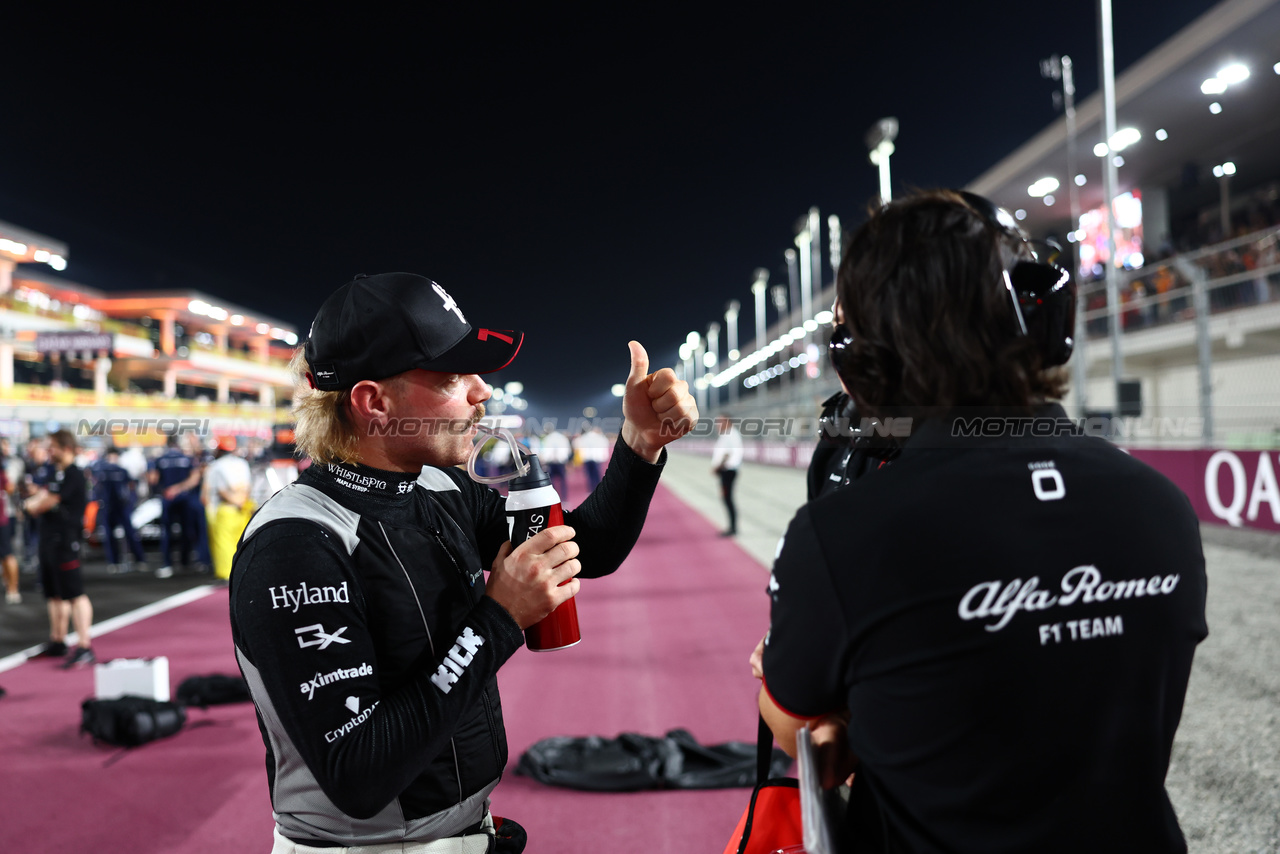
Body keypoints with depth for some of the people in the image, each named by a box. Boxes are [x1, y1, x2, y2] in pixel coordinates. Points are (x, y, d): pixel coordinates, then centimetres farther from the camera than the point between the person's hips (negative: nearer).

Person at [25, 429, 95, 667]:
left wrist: (33, 504, 5)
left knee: (74, 593, -11)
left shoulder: (73, 474, -13)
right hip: (50, 538, 10)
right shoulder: (57, 473, 18)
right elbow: (41, 497, 20)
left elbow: (48, 502, -15)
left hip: (66, 539, -10)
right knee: (55, 594, 18)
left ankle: (84, 647, -11)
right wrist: (37, 501, -3)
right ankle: (57, 641, 29)